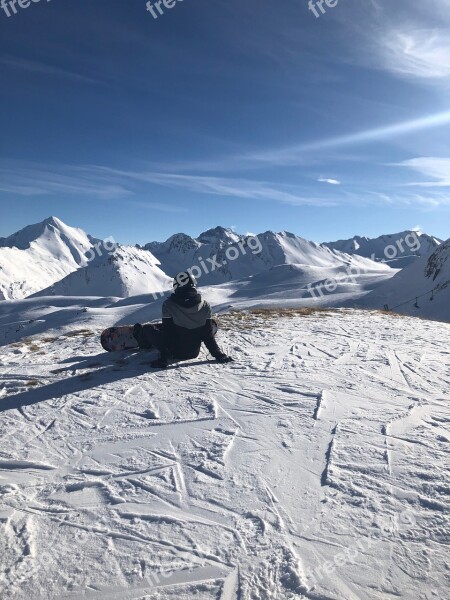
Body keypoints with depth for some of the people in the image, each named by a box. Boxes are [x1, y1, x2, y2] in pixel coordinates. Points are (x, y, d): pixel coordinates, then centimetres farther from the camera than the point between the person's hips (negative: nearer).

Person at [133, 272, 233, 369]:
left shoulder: (169, 305, -20)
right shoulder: (205, 306, -14)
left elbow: (167, 333, -16)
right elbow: (208, 335, -9)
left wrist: (164, 359, -11)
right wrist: (219, 355, 0)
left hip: (176, 353, -2)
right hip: (194, 353, 2)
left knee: (148, 328, 14)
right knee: (212, 325, 22)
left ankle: (140, 335, 48)